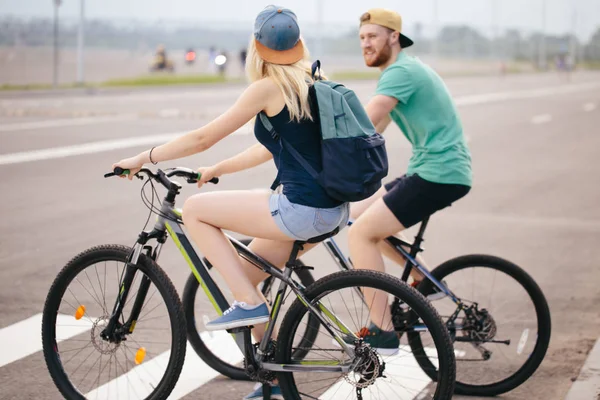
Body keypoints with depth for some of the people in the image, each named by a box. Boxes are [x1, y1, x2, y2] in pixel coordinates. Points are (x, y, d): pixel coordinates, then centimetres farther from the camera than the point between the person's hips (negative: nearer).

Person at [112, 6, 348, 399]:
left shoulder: (268, 87, -10)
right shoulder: (309, 82, 14)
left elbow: (203, 138, -7)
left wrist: (142, 158, 4)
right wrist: (214, 171, 29)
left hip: (304, 210, -9)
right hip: (332, 207, 9)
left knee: (194, 210, -1)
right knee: (245, 272, 21)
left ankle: (249, 303, 0)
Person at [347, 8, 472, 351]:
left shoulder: (401, 71, -14)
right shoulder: (405, 69, 19)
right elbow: (372, 130, 22)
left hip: (438, 174, -10)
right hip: (431, 170, 10)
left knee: (361, 232, -13)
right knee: (359, 215, 13)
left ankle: (383, 332, -12)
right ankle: (422, 280, 20)